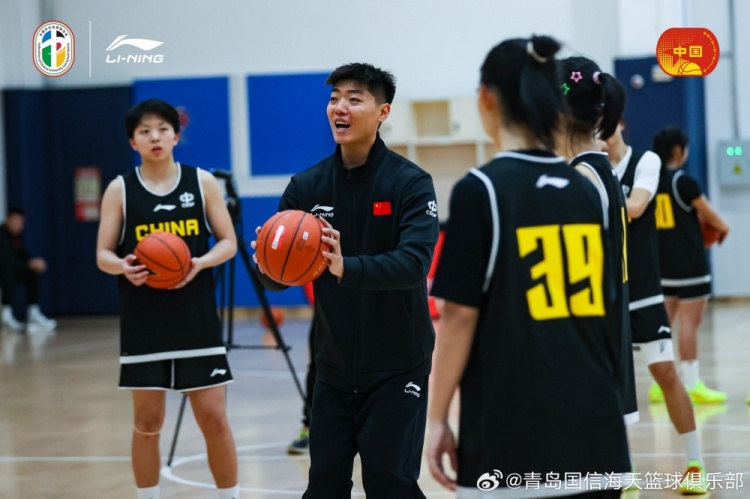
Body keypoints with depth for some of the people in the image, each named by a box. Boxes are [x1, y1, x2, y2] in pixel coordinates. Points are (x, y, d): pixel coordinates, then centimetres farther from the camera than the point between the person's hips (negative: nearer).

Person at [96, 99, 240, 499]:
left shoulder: (202, 182, 2)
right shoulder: (120, 189, 1)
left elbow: (228, 242, 3)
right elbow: (103, 255, 1)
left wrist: (200, 262, -17)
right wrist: (124, 266, -22)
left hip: (197, 319, 0)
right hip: (143, 323, 0)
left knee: (214, 419, 1)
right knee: (147, 423, 7)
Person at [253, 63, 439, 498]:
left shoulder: (410, 183, -11)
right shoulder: (307, 187, 1)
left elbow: (414, 262, -25)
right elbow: (277, 275, -2)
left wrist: (346, 268, -42)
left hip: (397, 368, -4)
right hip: (334, 368, 4)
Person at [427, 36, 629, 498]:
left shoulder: (480, 190, -8)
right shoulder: (586, 189, 8)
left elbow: (460, 317, -9)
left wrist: (437, 417, -2)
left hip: (513, 436, -5)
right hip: (596, 425, 5)